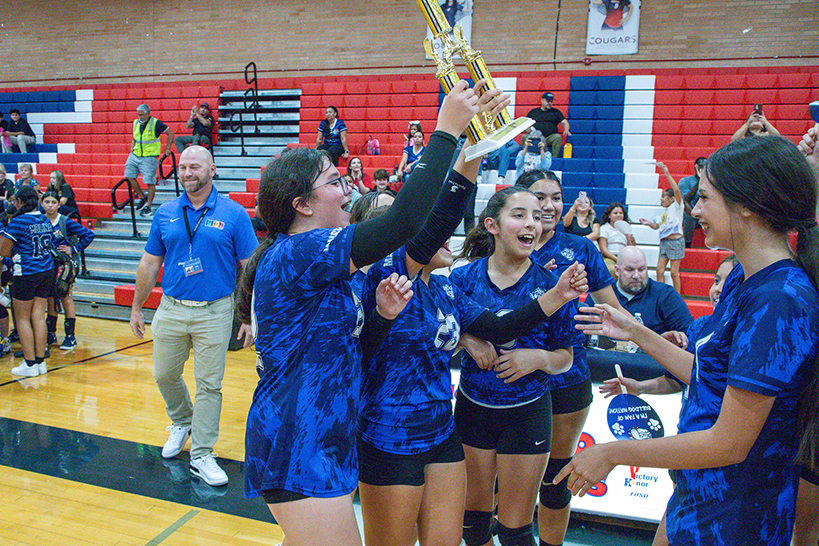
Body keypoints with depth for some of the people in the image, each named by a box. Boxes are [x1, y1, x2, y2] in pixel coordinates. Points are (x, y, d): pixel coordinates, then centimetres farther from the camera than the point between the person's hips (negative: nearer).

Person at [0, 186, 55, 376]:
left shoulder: (17, 221, -11)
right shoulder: (45, 220, 7)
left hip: (26, 273, -6)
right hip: (47, 271, 6)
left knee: (22, 318, 5)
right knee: (39, 316, 9)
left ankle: (30, 364, 6)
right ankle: (41, 361, 12)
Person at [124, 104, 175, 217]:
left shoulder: (156, 123, -8)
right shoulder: (136, 123, 10)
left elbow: (170, 133, -1)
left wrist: (167, 149, -3)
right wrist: (132, 147, 11)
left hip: (149, 157, -6)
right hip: (135, 155, 6)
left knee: (150, 182, -5)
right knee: (129, 176, -1)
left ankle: (148, 207, 5)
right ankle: (142, 197, 17)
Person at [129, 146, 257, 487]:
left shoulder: (233, 214, -5)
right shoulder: (165, 214, 5)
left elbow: (250, 268, -4)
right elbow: (150, 263, 12)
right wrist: (136, 308, 14)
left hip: (215, 312, -3)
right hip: (171, 309, 4)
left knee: (209, 384, 3)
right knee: (165, 375, 15)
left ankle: (201, 455, 16)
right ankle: (181, 423, 44)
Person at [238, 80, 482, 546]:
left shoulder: (316, 266, 12)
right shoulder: (297, 253, -19)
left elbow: (347, 346, 12)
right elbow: (406, 219, -28)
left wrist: (381, 314, -7)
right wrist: (446, 130, -21)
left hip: (320, 443, 10)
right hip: (298, 450, -10)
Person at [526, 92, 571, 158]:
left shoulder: (556, 112, 21)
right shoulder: (533, 111, 20)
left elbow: (564, 122, 13)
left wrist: (566, 130, -9)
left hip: (550, 137, 0)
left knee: (558, 137, -33)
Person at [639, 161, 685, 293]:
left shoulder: (676, 206, -3)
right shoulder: (664, 212, 18)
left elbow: (676, 190, -18)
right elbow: (656, 225, 21)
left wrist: (667, 173, -20)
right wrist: (648, 223, 1)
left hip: (675, 241, -7)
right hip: (664, 241, 7)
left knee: (674, 272, -5)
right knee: (660, 270, 2)